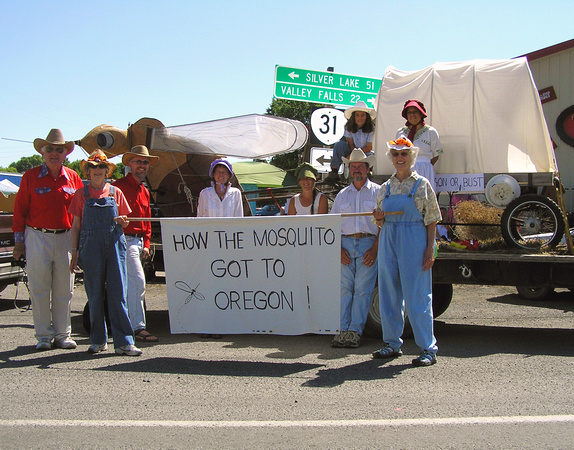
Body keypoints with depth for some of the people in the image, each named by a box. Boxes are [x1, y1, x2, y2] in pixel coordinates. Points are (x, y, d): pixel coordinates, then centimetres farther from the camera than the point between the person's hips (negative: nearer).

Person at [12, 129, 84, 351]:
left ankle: (63, 335, 17)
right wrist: (19, 240, 0)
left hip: (66, 238, 2)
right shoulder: (30, 176, 2)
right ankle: (44, 336, 13)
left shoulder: (73, 178, 7)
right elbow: (19, 209, 3)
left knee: (64, 290, 6)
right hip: (37, 238, -2)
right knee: (39, 289, 2)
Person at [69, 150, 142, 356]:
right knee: (95, 295, 5)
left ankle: (123, 342, -1)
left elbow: (124, 221, 16)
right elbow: (76, 226, 8)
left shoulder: (115, 192, 10)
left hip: (115, 246, 0)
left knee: (118, 294, -4)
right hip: (91, 248, 0)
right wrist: (75, 253, 2)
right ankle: (98, 340, 17)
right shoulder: (82, 194, 8)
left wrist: (122, 221, -8)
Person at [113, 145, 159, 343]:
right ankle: (138, 328, -10)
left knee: (130, 284, 13)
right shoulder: (119, 186, -7)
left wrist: (146, 244, 15)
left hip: (139, 242, 9)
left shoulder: (144, 191, 20)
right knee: (137, 281, -14)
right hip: (125, 239, -9)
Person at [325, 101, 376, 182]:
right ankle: (334, 172, -26)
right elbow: (351, 144, -6)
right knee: (339, 144, -25)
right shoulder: (349, 127, -7)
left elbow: (369, 148, -13)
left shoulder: (371, 129, -13)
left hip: (366, 153, -2)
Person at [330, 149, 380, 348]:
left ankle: (355, 331, -2)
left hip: (368, 244, -3)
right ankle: (343, 330, 0)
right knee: (344, 288, -2)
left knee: (362, 289, -6)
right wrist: (338, 248, 0)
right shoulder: (342, 195, 19)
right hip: (345, 244, 3)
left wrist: (375, 248, -9)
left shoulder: (377, 192, 9)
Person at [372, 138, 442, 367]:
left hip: (414, 242, -5)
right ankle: (392, 343, 20)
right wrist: (379, 217, -5)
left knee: (417, 296, -6)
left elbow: (431, 220, -2)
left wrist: (430, 249, -11)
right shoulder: (386, 187, 13)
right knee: (388, 295, 8)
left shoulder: (422, 184, 1)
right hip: (389, 242, 5)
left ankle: (428, 349, 2)